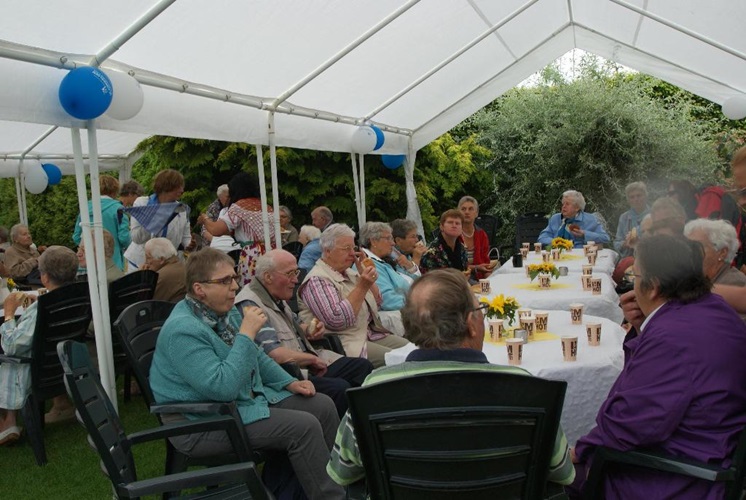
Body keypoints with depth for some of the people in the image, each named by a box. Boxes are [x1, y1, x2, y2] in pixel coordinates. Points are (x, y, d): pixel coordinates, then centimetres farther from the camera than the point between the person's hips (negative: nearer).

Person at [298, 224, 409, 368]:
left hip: (370, 333, 9)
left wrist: (363, 271, 3)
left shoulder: (349, 273, 14)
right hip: (347, 344, -9)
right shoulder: (317, 280, -14)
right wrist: (362, 287, -24)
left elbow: (376, 301, 16)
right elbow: (337, 320, -25)